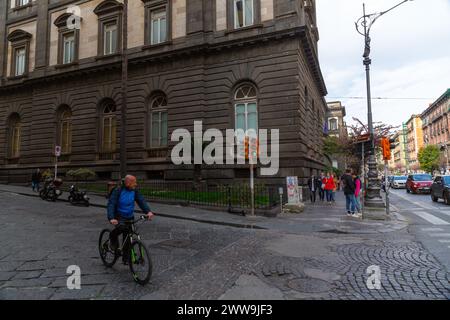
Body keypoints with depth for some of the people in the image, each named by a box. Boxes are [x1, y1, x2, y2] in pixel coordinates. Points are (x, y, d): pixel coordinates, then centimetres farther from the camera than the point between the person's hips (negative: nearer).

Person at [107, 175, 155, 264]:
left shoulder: (134, 191, -4)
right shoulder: (118, 191, -15)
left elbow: (141, 201, -12)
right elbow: (111, 204, -22)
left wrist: (148, 211, -29)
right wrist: (111, 218, -37)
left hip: (130, 218, 4)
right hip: (119, 217, -4)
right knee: (122, 227, -34)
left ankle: (126, 258, 22)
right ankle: (113, 237, -2)